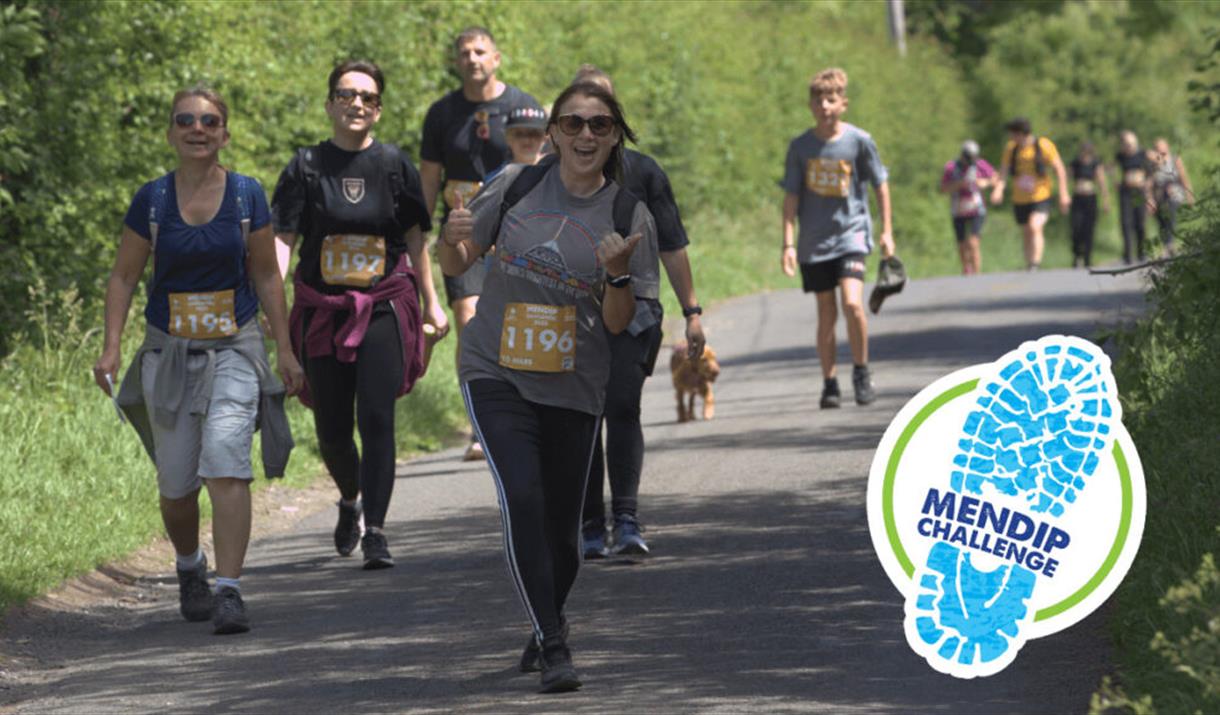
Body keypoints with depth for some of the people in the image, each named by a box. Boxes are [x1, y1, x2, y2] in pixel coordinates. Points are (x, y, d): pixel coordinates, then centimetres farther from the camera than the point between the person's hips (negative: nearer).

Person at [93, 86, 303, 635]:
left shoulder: (246, 197, -1)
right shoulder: (151, 201, -1)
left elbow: (266, 277, 7)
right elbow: (123, 277, 5)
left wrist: (284, 348, 5)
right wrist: (111, 347, -5)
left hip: (234, 349, -1)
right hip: (169, 351, 1)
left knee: (226, 465, -20)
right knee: (177, 483, 7)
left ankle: (229, 593, -20)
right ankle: (190, 569, 37)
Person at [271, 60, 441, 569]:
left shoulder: (394, 165, 4)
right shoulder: (306, 167, 1)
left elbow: (415, 238, 12)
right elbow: (282, 239, -4)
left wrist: (431, 303, 12)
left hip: (384, 310, -1)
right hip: (323, 312, 1)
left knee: (376, 419, -14)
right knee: (332, 431, 6)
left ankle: (375, 533, -12)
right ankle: (350, 499, 38)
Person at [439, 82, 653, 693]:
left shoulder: (628, 216, -2)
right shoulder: (516, 186, -1)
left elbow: (618, 325, -3)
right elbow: (457, 267, 7)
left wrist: (618, 274, -22)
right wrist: (453, 239, -15)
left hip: (573, 387, 1)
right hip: (497, 373, -1)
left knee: (561, 525, 7)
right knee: (522, 500, -19)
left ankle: (549, 621, 37)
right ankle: (553, 648, -14)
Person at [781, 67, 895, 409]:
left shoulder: (859, 140, -5)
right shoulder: (800, 146, 0)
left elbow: (881, 184, 6)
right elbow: (791, 197, 3)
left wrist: (887, 231, 6)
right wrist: (788, 244, -2)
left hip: (852, 233, -2)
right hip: (815, 241, 2)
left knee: (852, 304, -19)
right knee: (826, 314, 6)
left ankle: (861, 371, -1)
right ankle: (829, 383, 16)